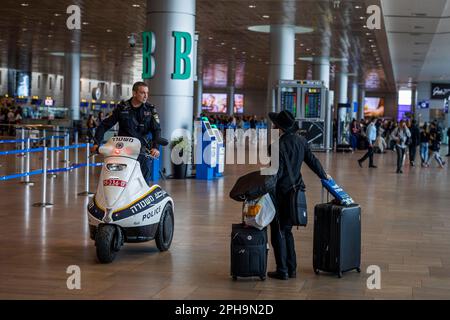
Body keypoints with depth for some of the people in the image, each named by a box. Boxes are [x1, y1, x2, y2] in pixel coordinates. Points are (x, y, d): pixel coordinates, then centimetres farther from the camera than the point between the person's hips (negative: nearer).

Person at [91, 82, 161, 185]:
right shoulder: (122, 108, 6)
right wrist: (97, 143, -6)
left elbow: (156, 130, -2)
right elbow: (105, 125, 7)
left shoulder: (150, 109, 6)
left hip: (143, 150, 0)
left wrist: (155, 147, -20)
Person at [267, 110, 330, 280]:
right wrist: (323, 175, 29)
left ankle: (282, 271, 9)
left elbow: (276, 173, -22)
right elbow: (312, 160, 13)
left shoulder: (280, 146, -21)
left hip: (281, 193, -8)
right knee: (287, 231, 18)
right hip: (296, 189, 8)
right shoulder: (300, 141, 2)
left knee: (278, 232, 4)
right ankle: (292, 269, 22)